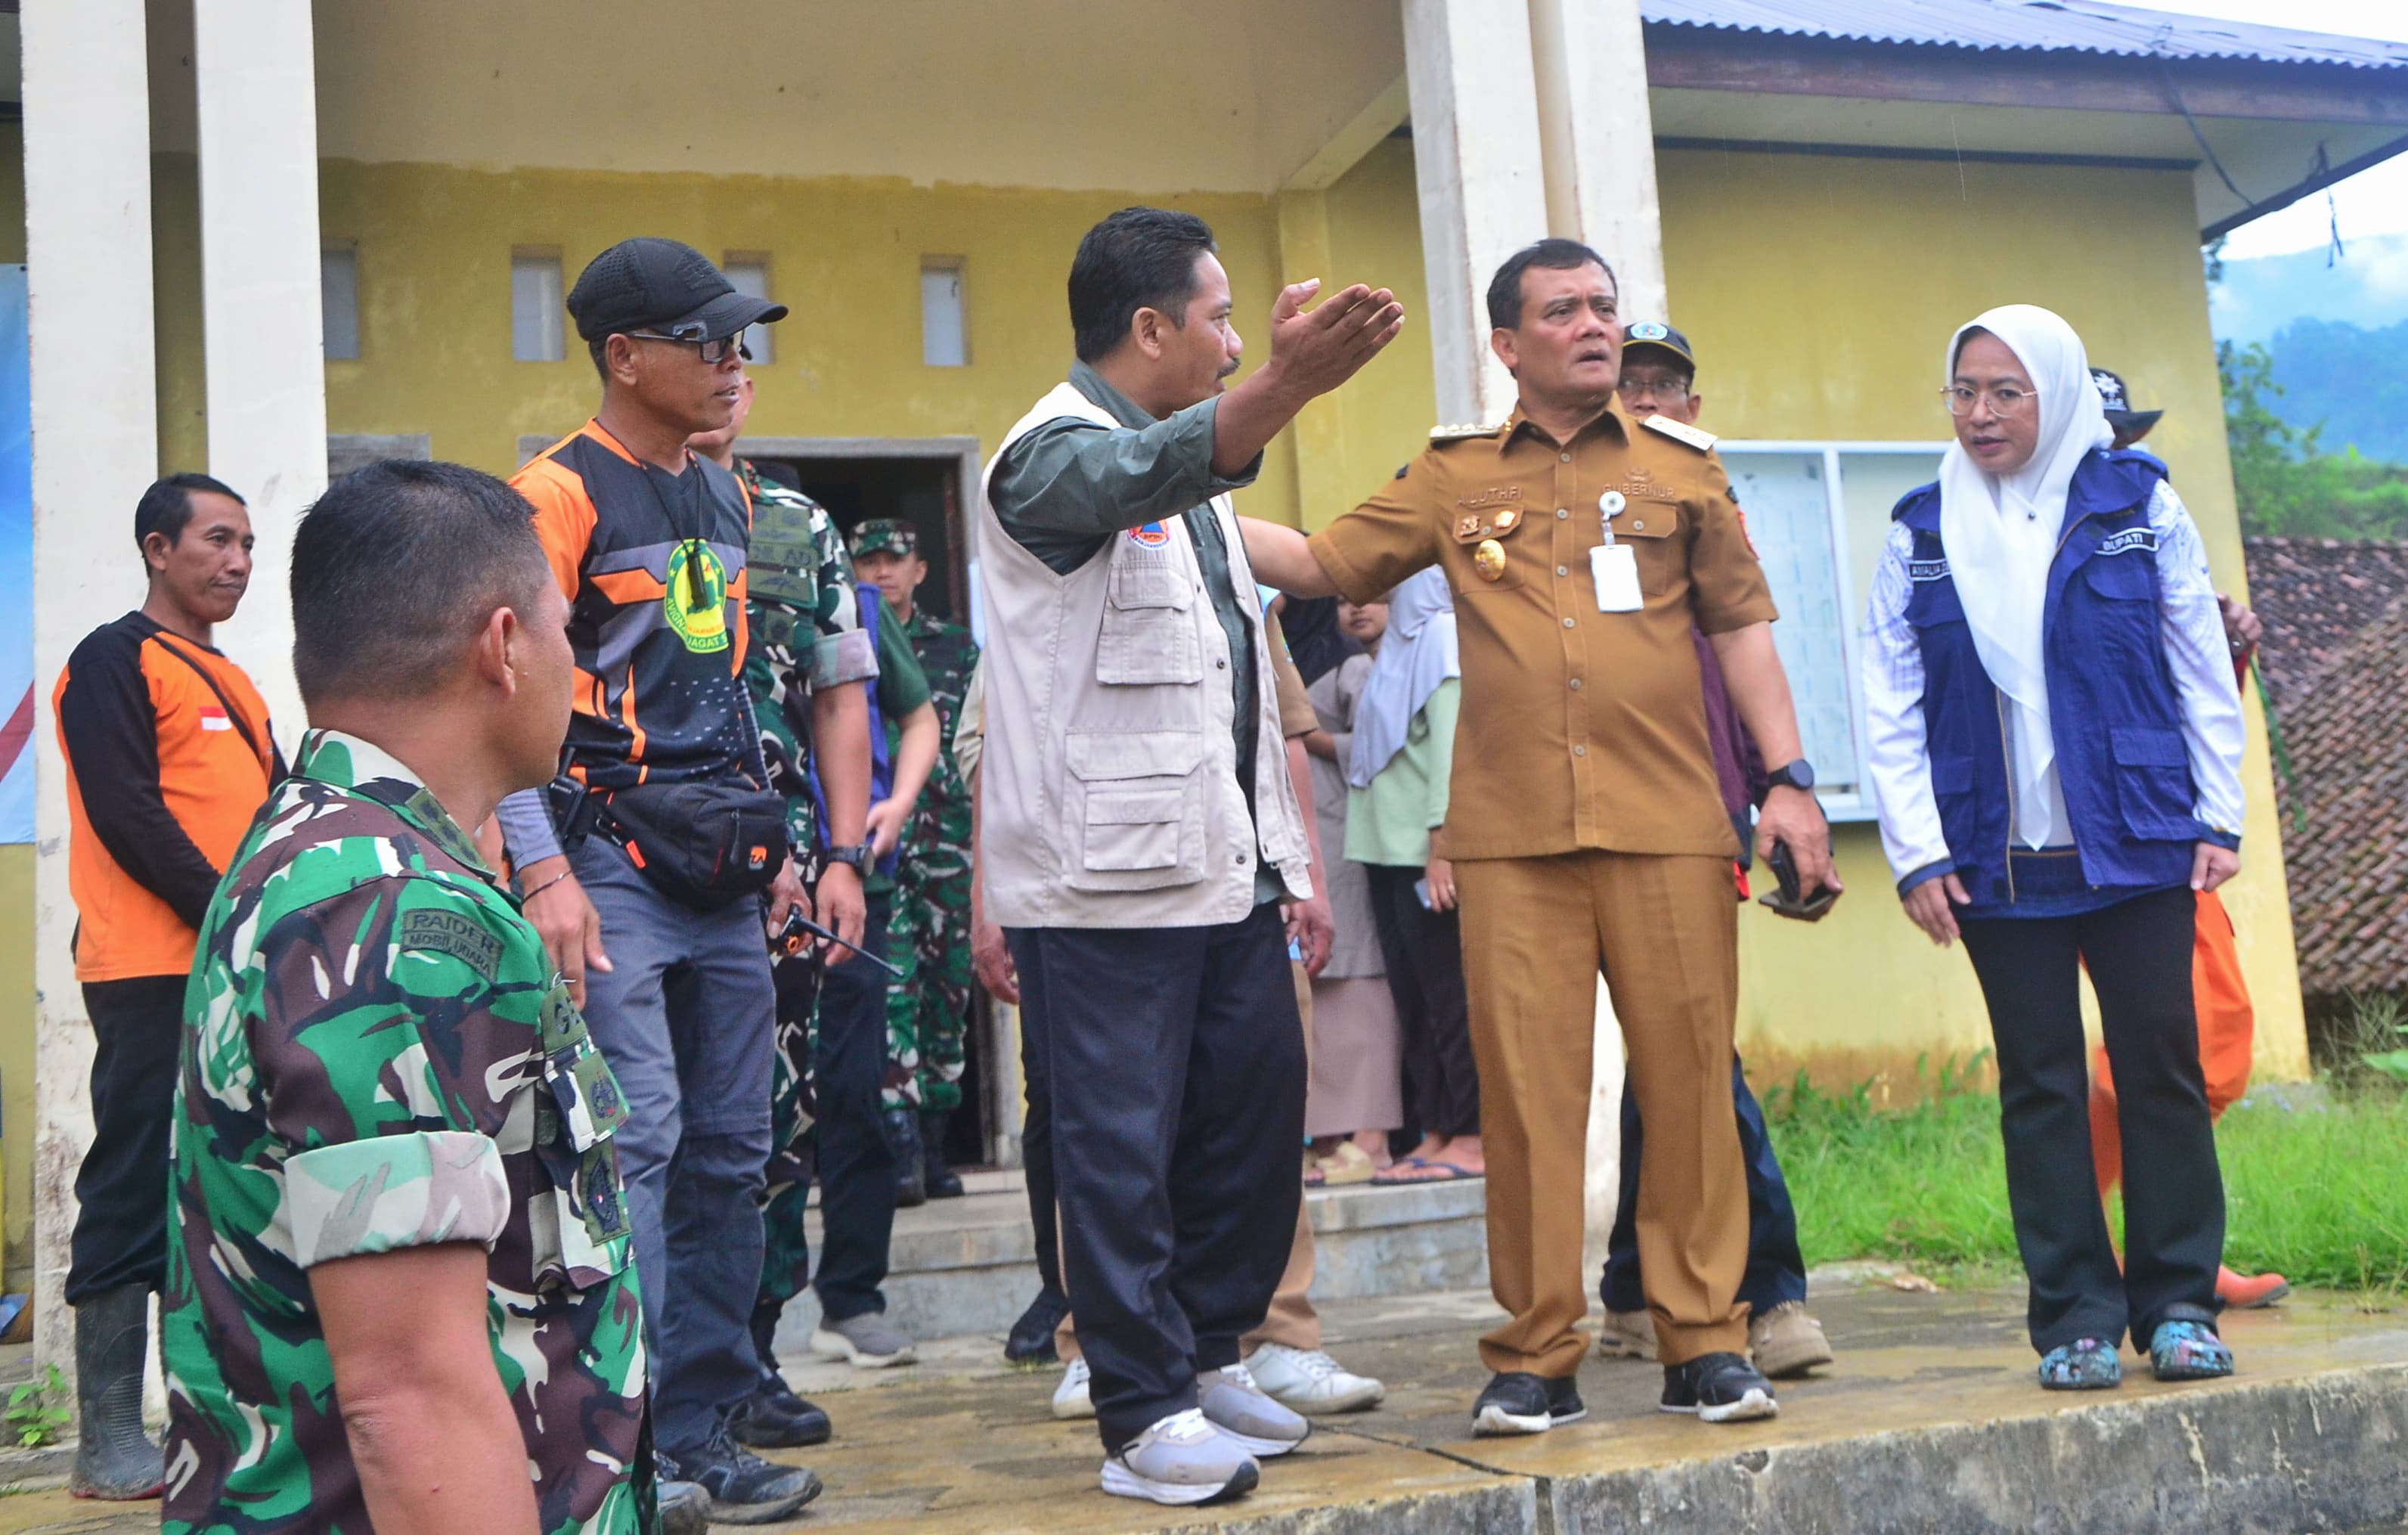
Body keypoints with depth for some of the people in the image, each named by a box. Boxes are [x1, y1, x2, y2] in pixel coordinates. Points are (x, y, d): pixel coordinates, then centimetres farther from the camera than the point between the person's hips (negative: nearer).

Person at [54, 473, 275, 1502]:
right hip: (155, 975, -8)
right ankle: (109, 1443, 0)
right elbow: (127, 815, -13)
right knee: (137, 1192, -5)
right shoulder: (115, 661, -3)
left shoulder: (235, 684, 21)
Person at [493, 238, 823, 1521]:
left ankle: (698, 1435, 16)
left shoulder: (724, 498, 17)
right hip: (610, 859, -7)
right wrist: (545, 874, -20)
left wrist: (774, 847, 19)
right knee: (635, 1137, -12)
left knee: (727, 1152, 7)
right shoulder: (558, 494, -7)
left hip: (722, 871, 7)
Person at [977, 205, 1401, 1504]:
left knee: (1256, 1114, 12)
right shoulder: (1059, 451, -8)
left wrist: (1283, 845, 20)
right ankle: (1144, 1417, 6)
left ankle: (1206, 1353, 27)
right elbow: (1147, 476, -35)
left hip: (1220, 862, 9)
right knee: (1122, 1144, -3)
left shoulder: (1185, 468, 21)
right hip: (1107, 874, -9)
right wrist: (1287, 384, -53)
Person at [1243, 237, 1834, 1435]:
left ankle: (1704, 1344, 13)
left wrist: (1789, 778, 4)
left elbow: (1742, 626, 12)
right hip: (1511, 838, 0)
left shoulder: (1681, 466, 13)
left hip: (1668, 829, 0)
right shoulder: (1453, 475, 14)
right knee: (1526, 1092, 0)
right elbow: (1323, 565, 15)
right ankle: (1535, 1358, 10)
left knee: (1690, 1083, 0)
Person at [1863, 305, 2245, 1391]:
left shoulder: (2137, 503, 4)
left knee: (2161, 1066, 2)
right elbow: (1890, 706, 4)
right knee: (2038, 1084, 4)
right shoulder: (1921, 534, 6)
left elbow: (2203, 668, 6)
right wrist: (1917, 853, -3)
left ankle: (2179, 1302, 14)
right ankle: (2076, 1314, 11)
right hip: (1997, 861, 1)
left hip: (2139, 843, -1)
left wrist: (2218, 816, 1)